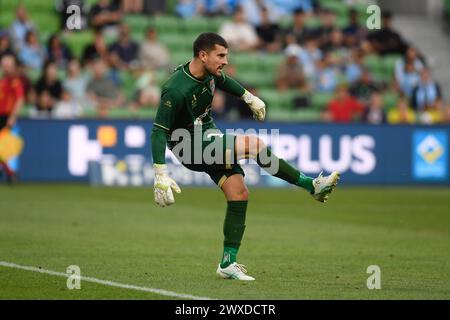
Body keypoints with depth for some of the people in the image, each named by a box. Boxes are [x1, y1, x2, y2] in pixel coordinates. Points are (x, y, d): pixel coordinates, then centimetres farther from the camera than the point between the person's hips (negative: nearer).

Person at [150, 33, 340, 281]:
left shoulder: (208, 73, -2)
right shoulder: (176, 90, -27)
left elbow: (222, 81, 24)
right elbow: (158, 131, -27)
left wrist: (249, 98, 31)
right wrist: (161, 176, -32)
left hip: (209, 137, 9)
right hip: (191, 149, -9)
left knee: (239, 194, -2)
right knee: (254, 145, -22)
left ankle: (228, 264, 5)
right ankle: (312, 186, -10)